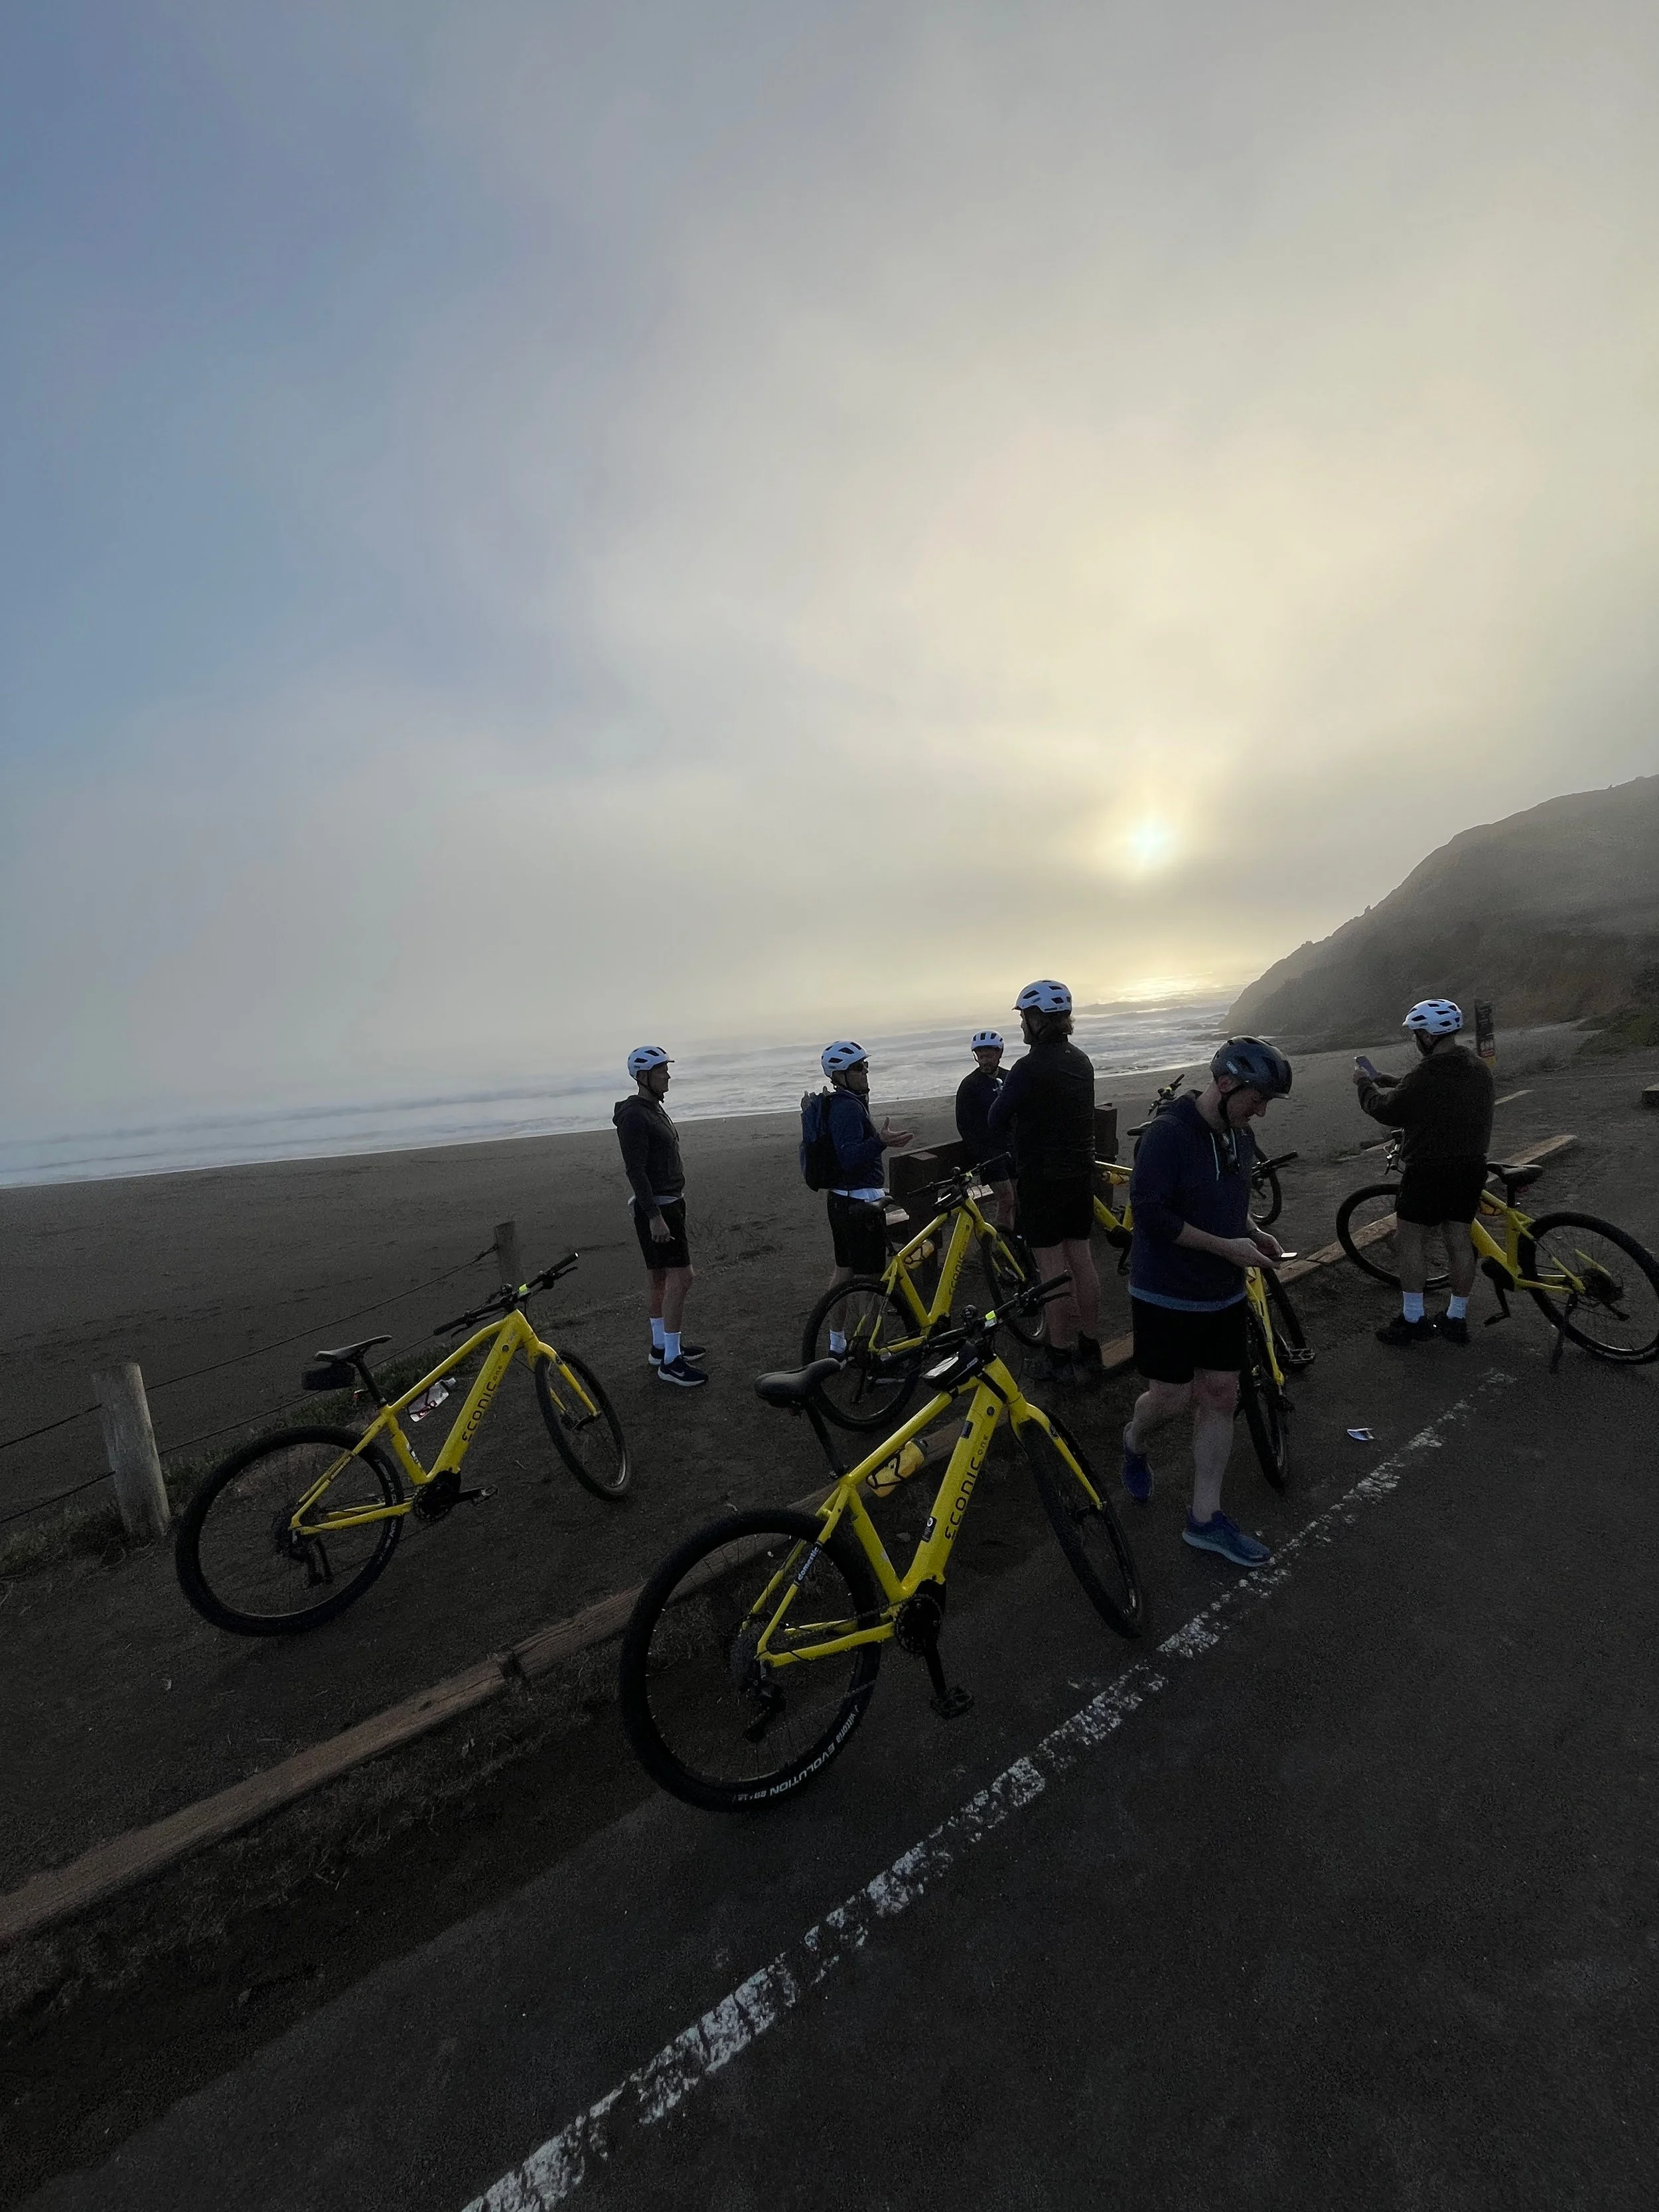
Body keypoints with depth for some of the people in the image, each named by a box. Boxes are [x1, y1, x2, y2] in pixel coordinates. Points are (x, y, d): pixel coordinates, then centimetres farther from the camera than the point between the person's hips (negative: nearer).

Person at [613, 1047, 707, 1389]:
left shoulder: (654, 1109, 14)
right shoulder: (634, 1116, -18)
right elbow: (635, 1171, -22)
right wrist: (654, 1216, -25)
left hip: (670, 1203, 10)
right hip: (657, 1208, -10)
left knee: (659, 1278, 16)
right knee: (680, 1278, -10)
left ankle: (662, 1346, 27)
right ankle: (671, 1361, -3)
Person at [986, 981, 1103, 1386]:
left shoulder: (1028, 1068, -19)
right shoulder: (1081, 1061, 6)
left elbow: (995, 1121, -11)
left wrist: (1007, 1137, 10)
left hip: (1041, 1178, -7)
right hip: (1082, 1172, 8)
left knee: (1052, 1268, 1)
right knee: (1081, 1259, 14)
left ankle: (1059, 1359, 11)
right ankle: (1089, 1351, 26)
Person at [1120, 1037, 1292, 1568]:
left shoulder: (1241, 1137, 4)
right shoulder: (1168, 1133, -21)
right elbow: (1150, 1214, -24)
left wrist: (1255, 1233, 0)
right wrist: (1227, 1247, -22)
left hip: (1224, 1294, 7)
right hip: (1166, 1295, -7)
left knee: (1220, 1397, 9)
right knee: (1171, 1397, 3)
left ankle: (1205, 1518, 23)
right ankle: (1135, 1443, 38)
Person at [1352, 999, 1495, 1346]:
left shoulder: (1429, 1075, -22)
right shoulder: (1477, 1067, 6)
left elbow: (1387, 1111, -13)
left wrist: (1365, 1084, 3)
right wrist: (1378, 1079, 18)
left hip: (1430, 1171, -8)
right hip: (1471, 1168, 8)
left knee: (1409, 1240, 3)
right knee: (1458, 1240, 13)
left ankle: (1413, 1320, 9)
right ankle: (1456, 1319, 24)